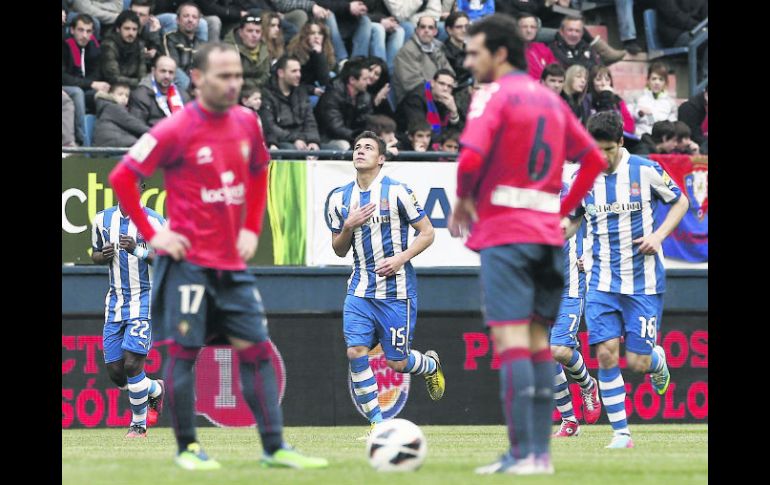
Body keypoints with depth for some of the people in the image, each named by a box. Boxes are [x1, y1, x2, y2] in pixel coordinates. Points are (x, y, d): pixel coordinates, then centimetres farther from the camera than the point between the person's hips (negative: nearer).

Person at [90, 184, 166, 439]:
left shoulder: (153, 221, -7)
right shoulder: (103, 219, 8)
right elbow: (95, 254, 18)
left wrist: (138, 250, -27)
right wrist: (104, 256, -5)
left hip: (144, 300, -5)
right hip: (115, 301, 5)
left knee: (132, 363, -16)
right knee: (115, 373, 2)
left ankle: (139, 424, 2)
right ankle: (155, 389, 33)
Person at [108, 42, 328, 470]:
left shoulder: (247, 122, 5)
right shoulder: (176, 131, -12)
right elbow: (122, 177, -10)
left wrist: (252, 228, 12)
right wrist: (151, 234, -11)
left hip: (233, 262, 6)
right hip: (189, 262, -6)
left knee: (257, 349, 2)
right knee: (184, 351, -2)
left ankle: (275, 447, 4)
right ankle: (188, 448, 8)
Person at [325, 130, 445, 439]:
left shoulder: (397, 192, -7)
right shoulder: (339, 198, 7)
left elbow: (426, 232, -3)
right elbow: (339, 250, 13)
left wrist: (402, 258, -18)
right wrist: (348, 226, -8)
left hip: (396, 289, -4)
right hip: (360, 289, 4)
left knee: (396, 362, 1)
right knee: (356, 352, -12)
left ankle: (431, 364, 37)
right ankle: (377, 423, -2)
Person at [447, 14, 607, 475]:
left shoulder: (493, 95, -7)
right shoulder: (550, 98, 16)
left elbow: (472, 156, -22)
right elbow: (594, 159, 18)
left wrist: (463, 200, -5)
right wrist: (564, 208, 16)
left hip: (505, 232, -7)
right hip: (548, 231, 7)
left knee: (511, 339, -9)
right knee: (539, 341, 11)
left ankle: (523, 453, -15)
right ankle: (541, 451, 9)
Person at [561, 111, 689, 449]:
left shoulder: (645, 170, -6)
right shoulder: (582, 178, 1)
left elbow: (680, 202, 7)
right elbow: (573, 220, 15)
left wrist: (658, 235, -8)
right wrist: (562, 228, -9)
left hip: (643, 281, -2)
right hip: (602, 282, 2)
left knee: (637, 362, -5)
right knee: (606, 354, -10)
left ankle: (658, 359, 33)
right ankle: (621, 434, -2)